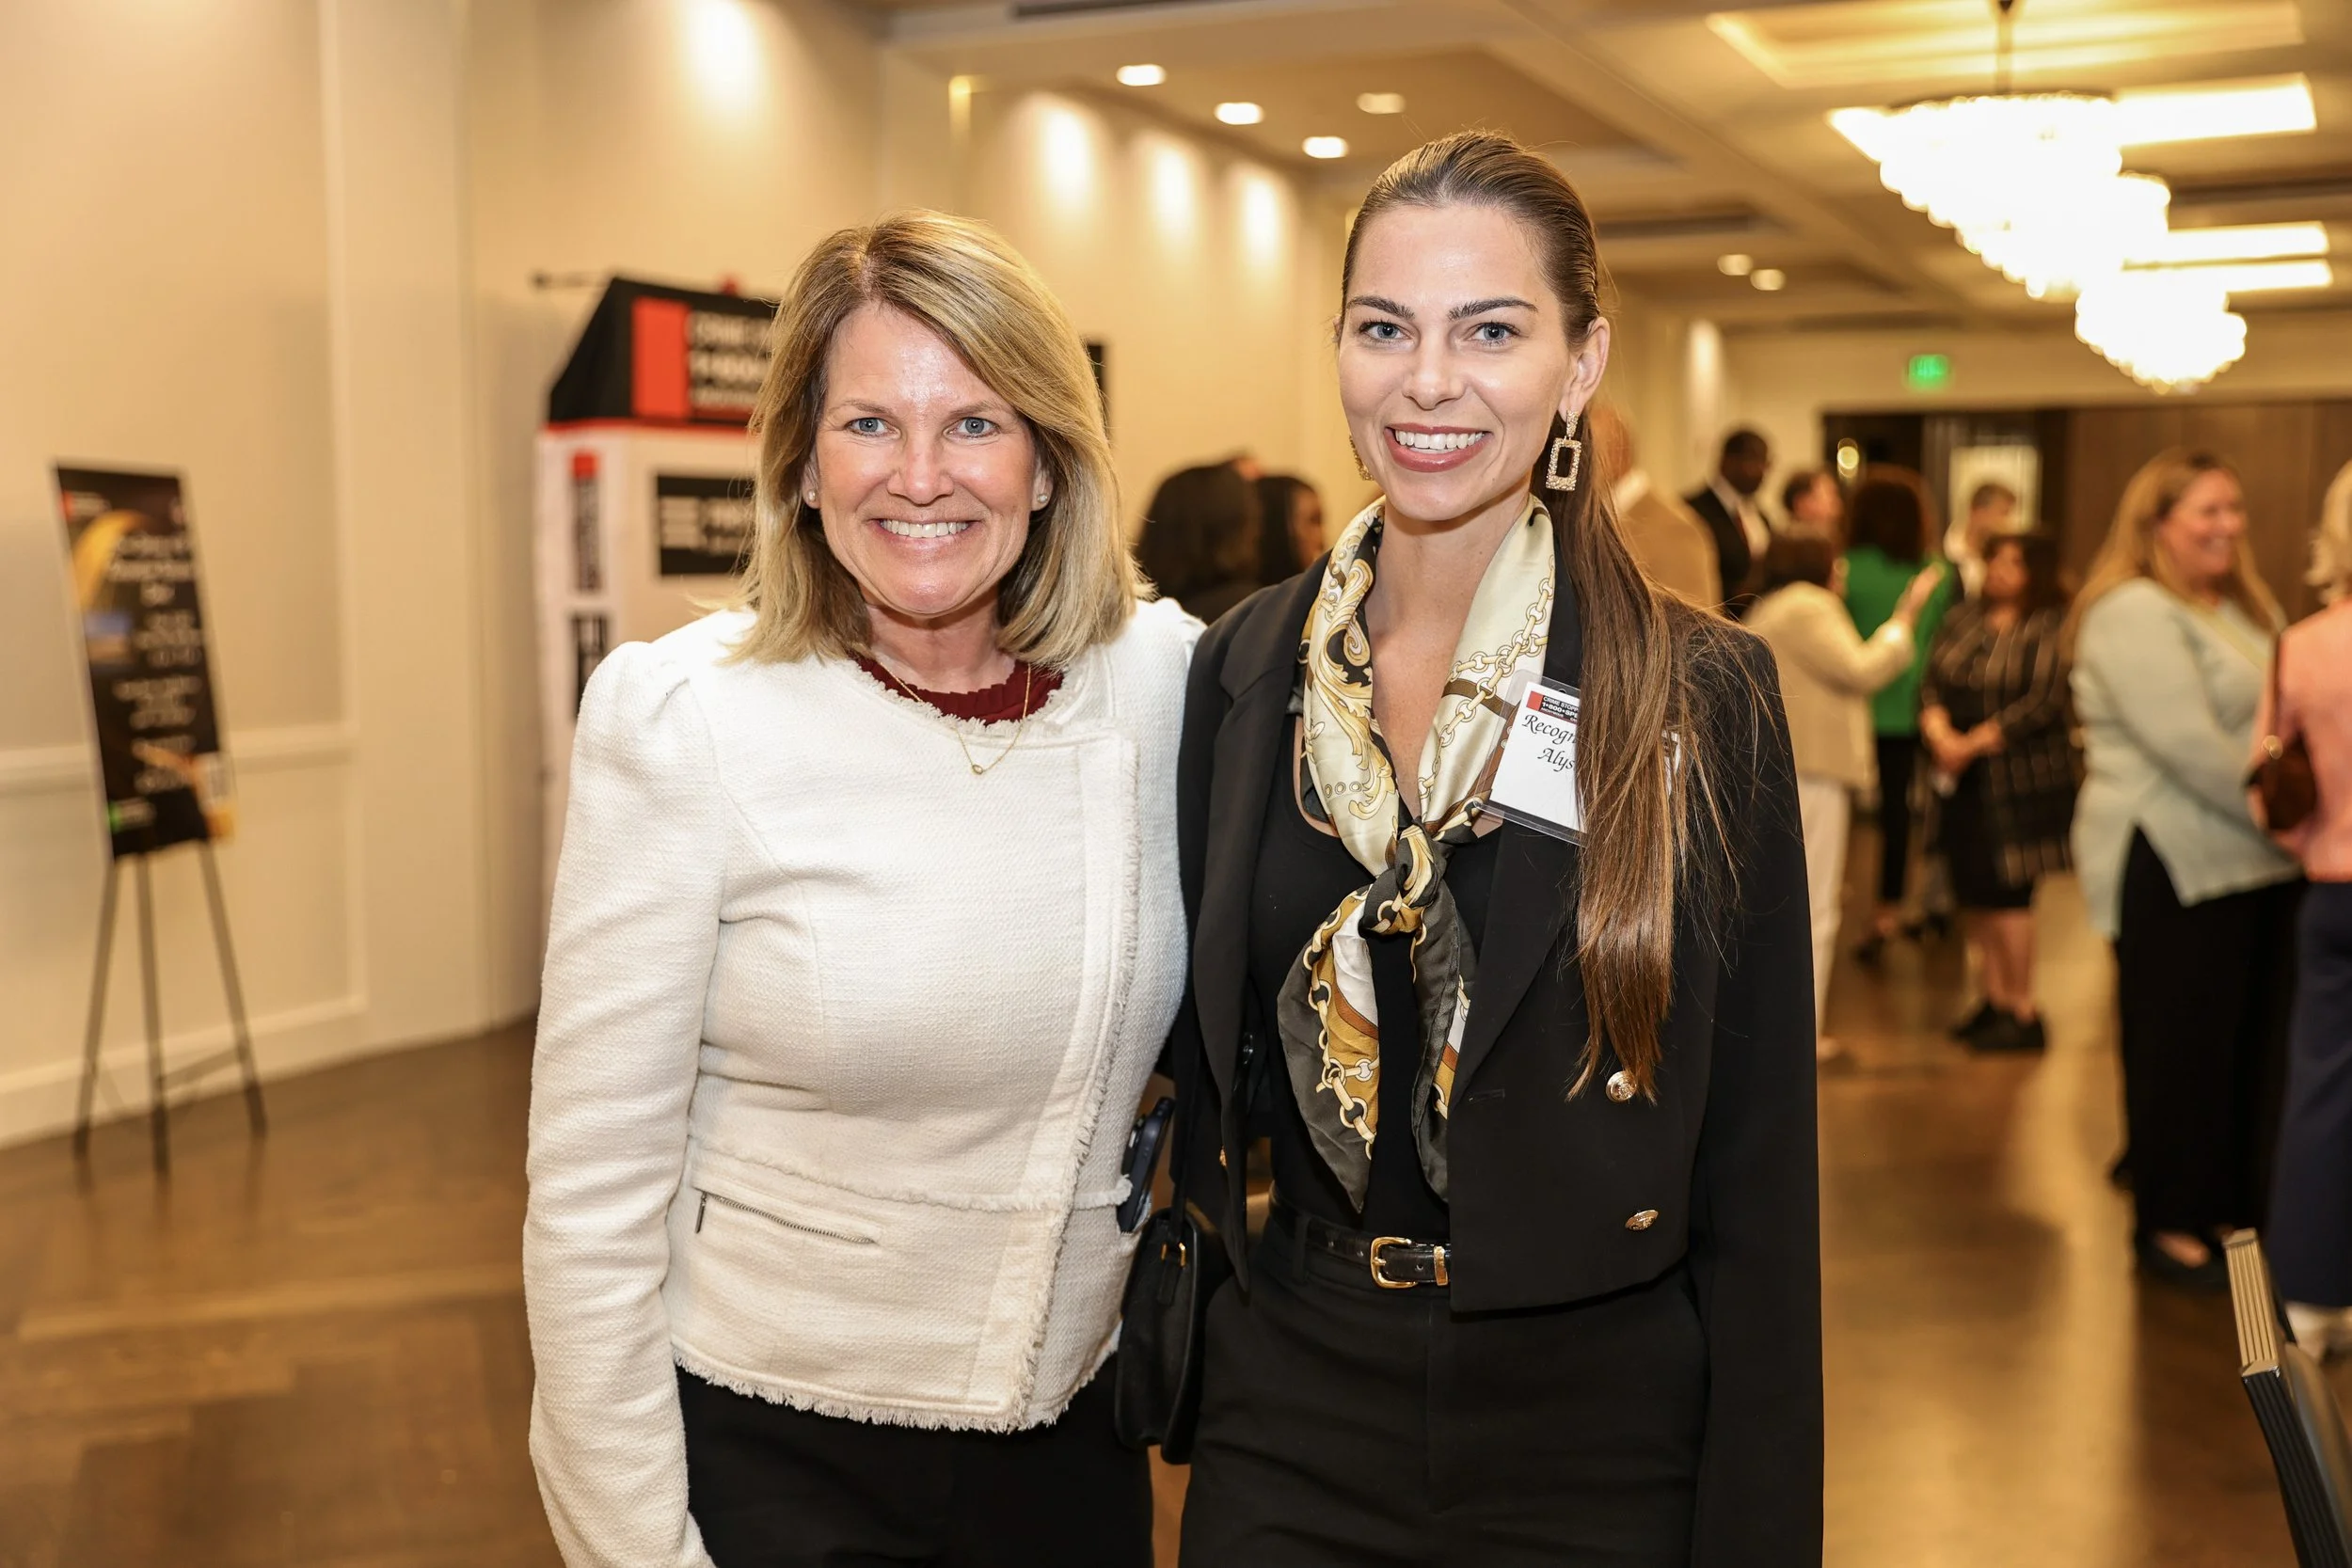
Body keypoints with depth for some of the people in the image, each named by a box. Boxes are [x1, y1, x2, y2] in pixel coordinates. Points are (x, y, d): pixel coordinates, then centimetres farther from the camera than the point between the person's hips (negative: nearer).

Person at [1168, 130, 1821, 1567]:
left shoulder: (1703, 696, -11)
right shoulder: (1241, 671, -2)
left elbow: (1759, 1179, -9)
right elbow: (1207, 1058, 8)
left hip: (1594, 1439, -2)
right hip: (1286, 1417, 3)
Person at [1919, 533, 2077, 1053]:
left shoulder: (2053, 627, -7)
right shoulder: (1962, 619, 11)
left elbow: (2043, 702, -15)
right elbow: (1932, 684, 5)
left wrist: (1974, 743, -16)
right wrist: (1940, 733, -14)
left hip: (2021, 775, -6)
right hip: (1962, 777, 6)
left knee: (2006, 891, -6)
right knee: (1973, 892, 9)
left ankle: (2024, 1011, 3)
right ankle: (1995, 998, 21)